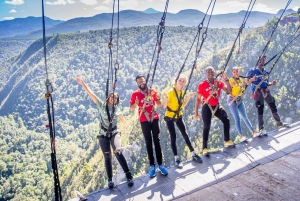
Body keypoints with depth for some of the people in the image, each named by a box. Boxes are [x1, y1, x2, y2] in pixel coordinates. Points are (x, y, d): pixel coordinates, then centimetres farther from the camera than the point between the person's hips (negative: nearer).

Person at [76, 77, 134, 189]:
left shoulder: (116, 108, 4)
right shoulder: (102, 105, -6)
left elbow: (122, 118, 23)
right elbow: (90, 94, -14)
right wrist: (82, 83, -24)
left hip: (114, 133, 1)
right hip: (103, 134, -1)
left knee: (117, 152, -21)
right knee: (107, 157, 1)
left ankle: (129, 175, -15)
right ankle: (110, 180, 14)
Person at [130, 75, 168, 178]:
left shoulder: (153, 91, 5)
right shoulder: (135, 94, -1)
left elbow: (159, 104, 11)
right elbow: (131, 108, 0)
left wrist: (158, 99, -11)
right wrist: (136, 104, -21)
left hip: (154, 118, 2)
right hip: (144, 121, -1)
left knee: (157, 140, 2)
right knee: (148, 142, 2)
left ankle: (160, 164, 6)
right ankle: (152, 166, 6)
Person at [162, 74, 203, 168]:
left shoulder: (182, 92, 1)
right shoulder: (170, 92, -18)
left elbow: (182, 105, 8)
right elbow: (164, 106, -21)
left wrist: (189, 97, -1)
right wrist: (166, 97, -37)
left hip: (178, 116, 5)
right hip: (169, 116, -5)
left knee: (185, 134, 6)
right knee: (173, 137, -5)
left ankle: (193, 154, 14)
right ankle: (176, 158, 1)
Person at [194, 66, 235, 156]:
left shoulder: (219, 83, 0)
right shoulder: (202, 85, -10)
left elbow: (229, 91, -6)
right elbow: (198, 99, -5)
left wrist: (226, 80, -16)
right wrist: (196, 113, -6)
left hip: (217, 106, 4)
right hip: (207, 107, -4)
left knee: (226, 120, -6)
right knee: (206, 127, -6)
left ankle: (227, 141, 14)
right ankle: (205, 148, 3)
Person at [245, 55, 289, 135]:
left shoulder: (266, 72, 15)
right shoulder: (253, 71, -3)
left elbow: (266, 84, 20)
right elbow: (247, 81, -5)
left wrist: (271, 83, -1)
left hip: (266, 91, 6)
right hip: (257, 92, -6)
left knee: (273, 107, 10)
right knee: (260, 110, -7)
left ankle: (279, 122, 27)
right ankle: (261, 128, 0)